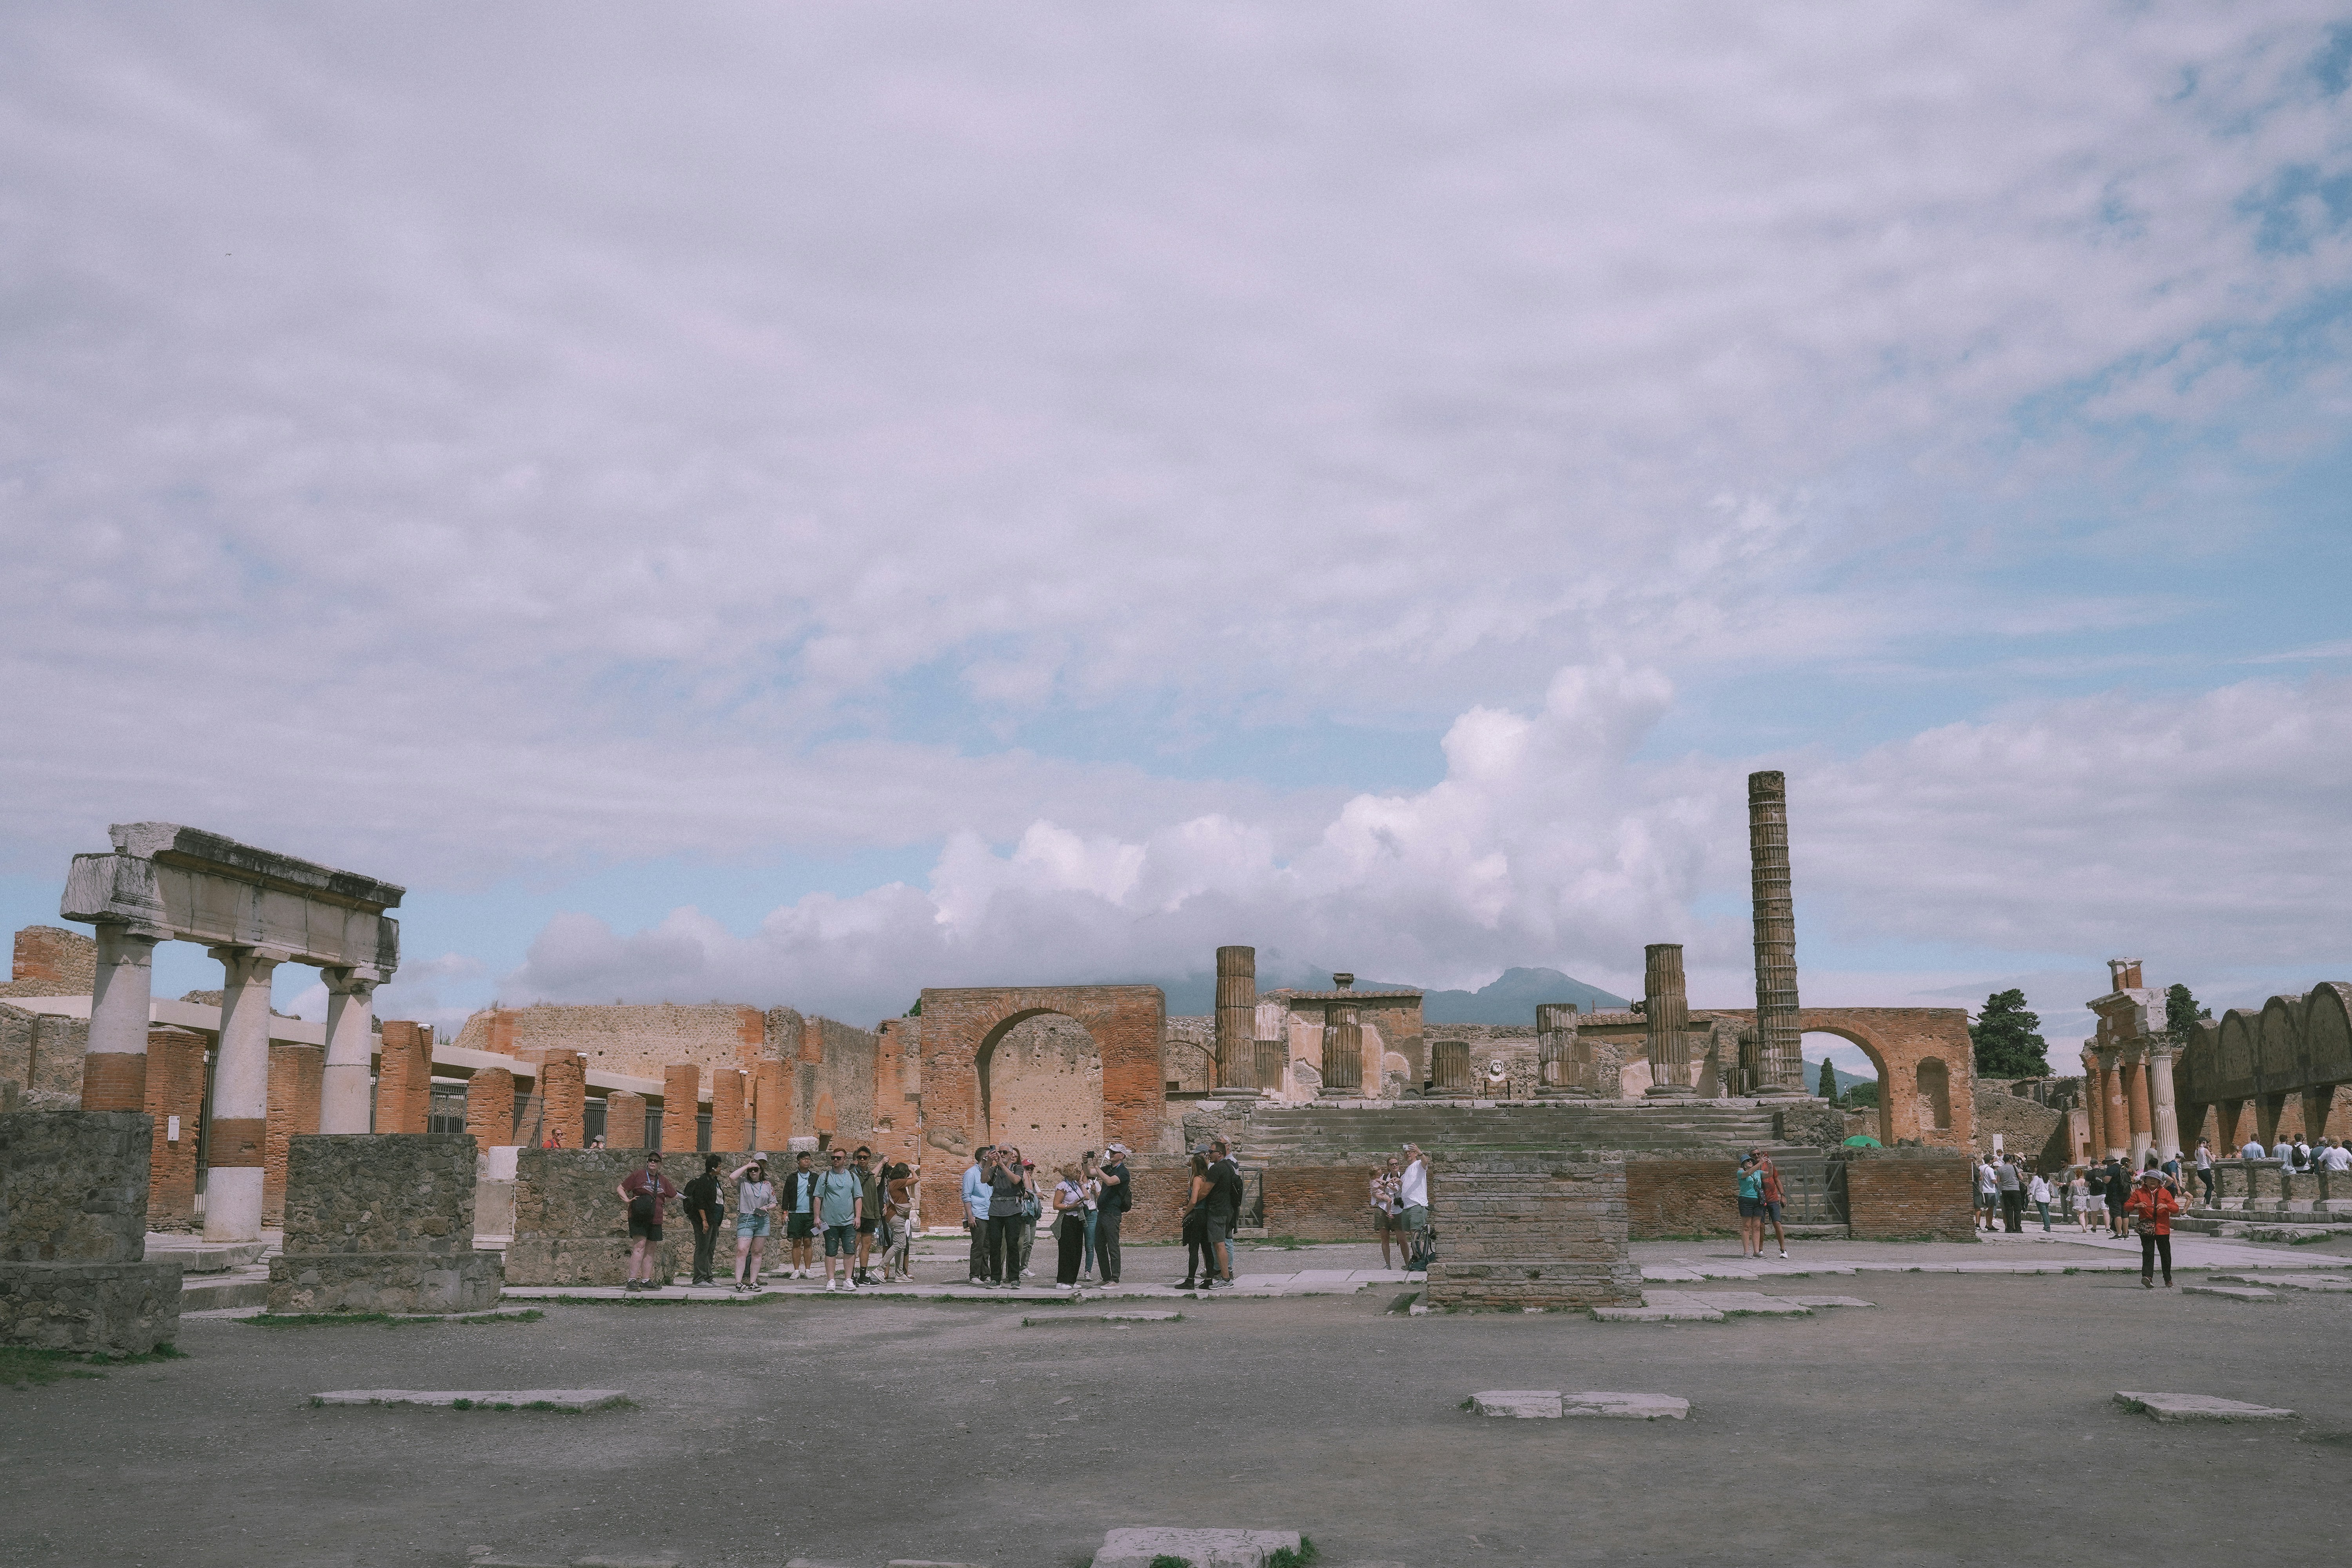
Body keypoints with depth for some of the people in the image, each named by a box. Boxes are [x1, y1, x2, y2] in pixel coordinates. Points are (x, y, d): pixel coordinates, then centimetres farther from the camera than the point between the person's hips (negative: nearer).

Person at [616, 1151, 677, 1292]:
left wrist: (664, 1203, 14)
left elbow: (674, 1195, 31)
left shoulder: (663, 1181, 16)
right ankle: (632, 1281, -19)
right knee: (640, 1246, -17)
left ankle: (646, 1281, 13)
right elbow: (620, 1188, 3)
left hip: (655, 1220, 6)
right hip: (638, 1217, -6)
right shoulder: (638, 1176, 2)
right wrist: (627, 1201, -13)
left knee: (651, 1250, 7)